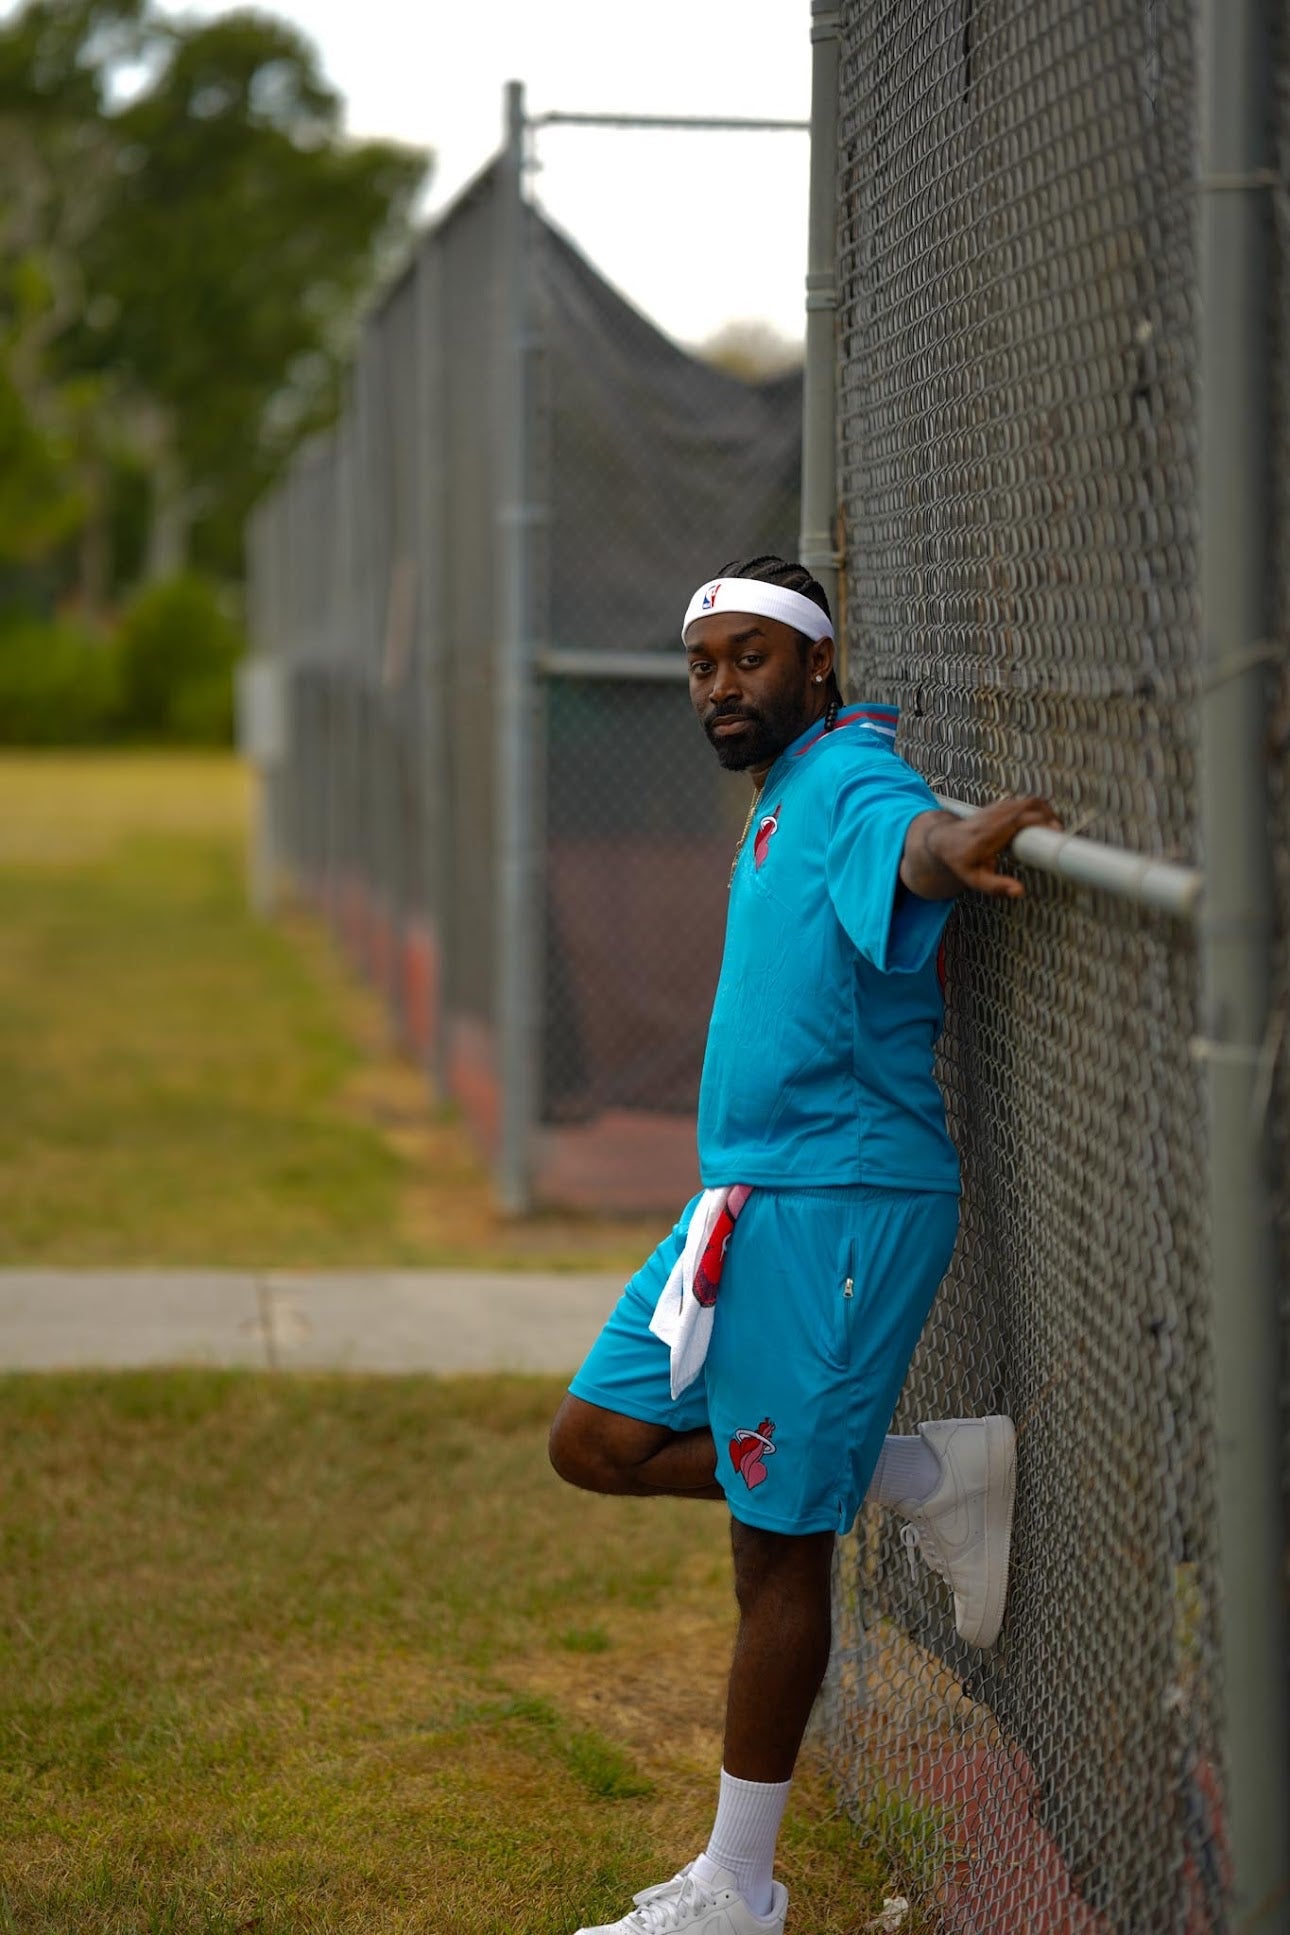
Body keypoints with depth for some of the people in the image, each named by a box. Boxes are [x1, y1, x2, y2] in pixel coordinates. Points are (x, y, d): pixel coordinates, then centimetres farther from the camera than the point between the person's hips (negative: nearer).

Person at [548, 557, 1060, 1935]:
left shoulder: (846, 775, -14)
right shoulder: (779, 804, 17)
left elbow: (910, 835, -38)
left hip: (837, 1203, -10)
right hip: (745, 1202, 10)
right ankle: (933, 1477, 10)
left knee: (776, 1546, -2)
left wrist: (953, 843, -59)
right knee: (598, 1444, 9)